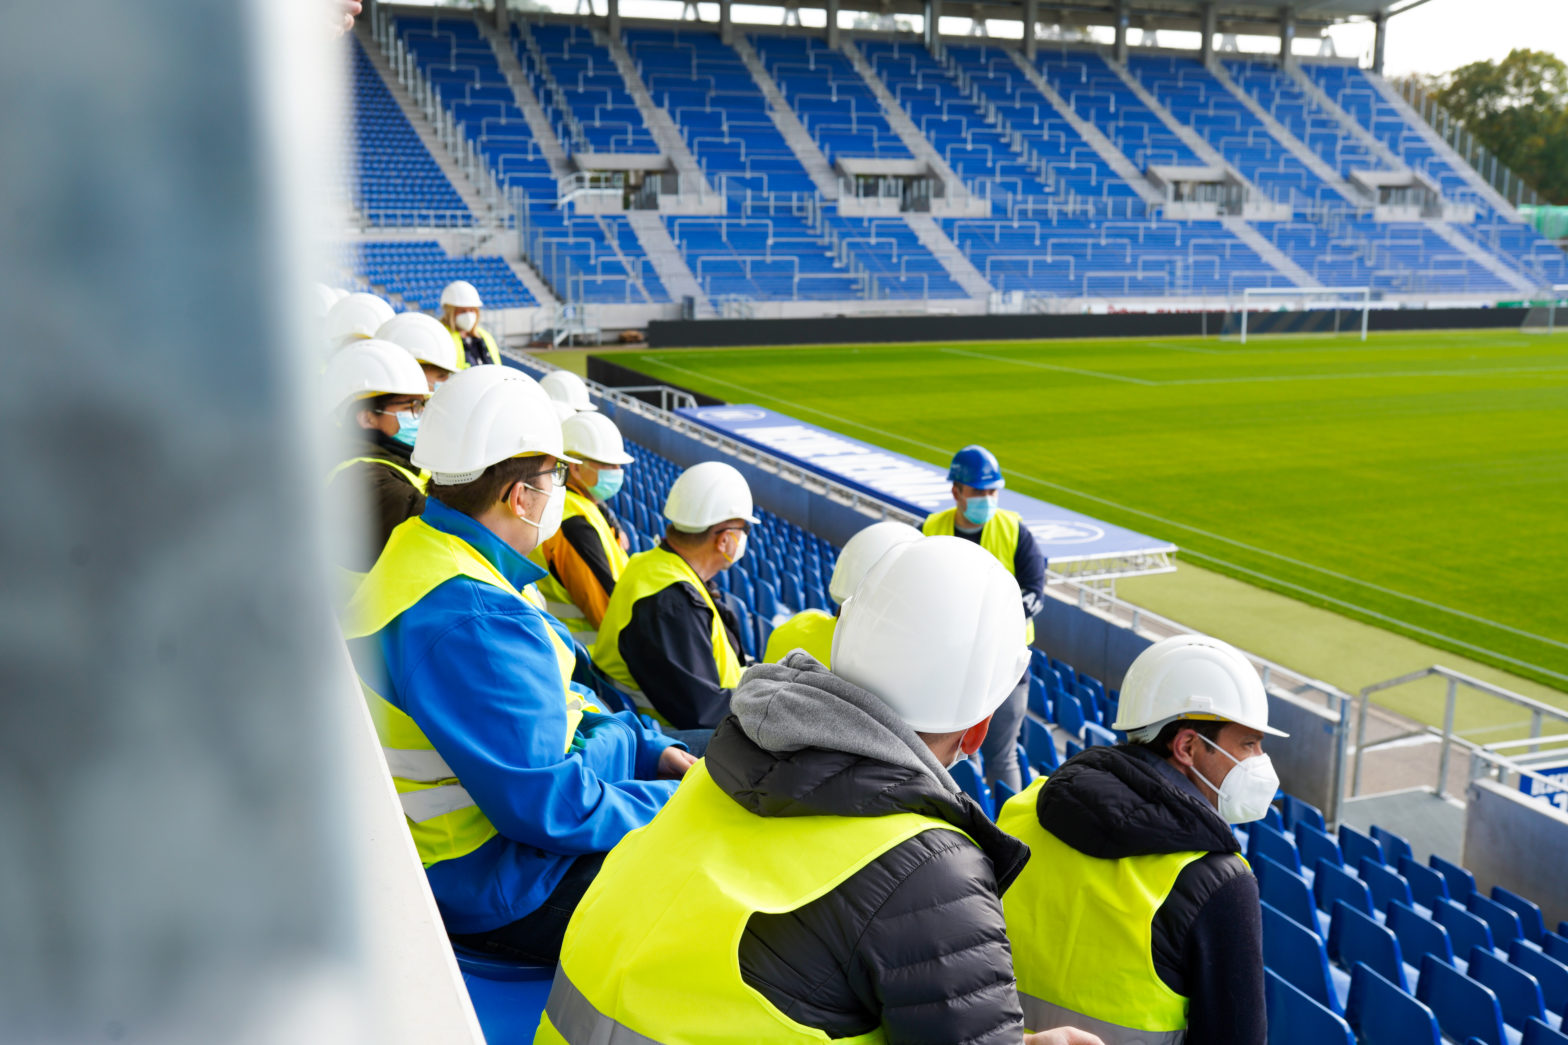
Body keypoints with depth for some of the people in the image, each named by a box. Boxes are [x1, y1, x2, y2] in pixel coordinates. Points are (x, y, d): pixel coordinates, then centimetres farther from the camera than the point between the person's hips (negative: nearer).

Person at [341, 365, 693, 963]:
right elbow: (548, 807, -30)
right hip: (493, 894, -11)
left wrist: (655, 753, 7)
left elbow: (537, 711, 14)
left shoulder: (420, 550, 5)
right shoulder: (474, 621, -30)